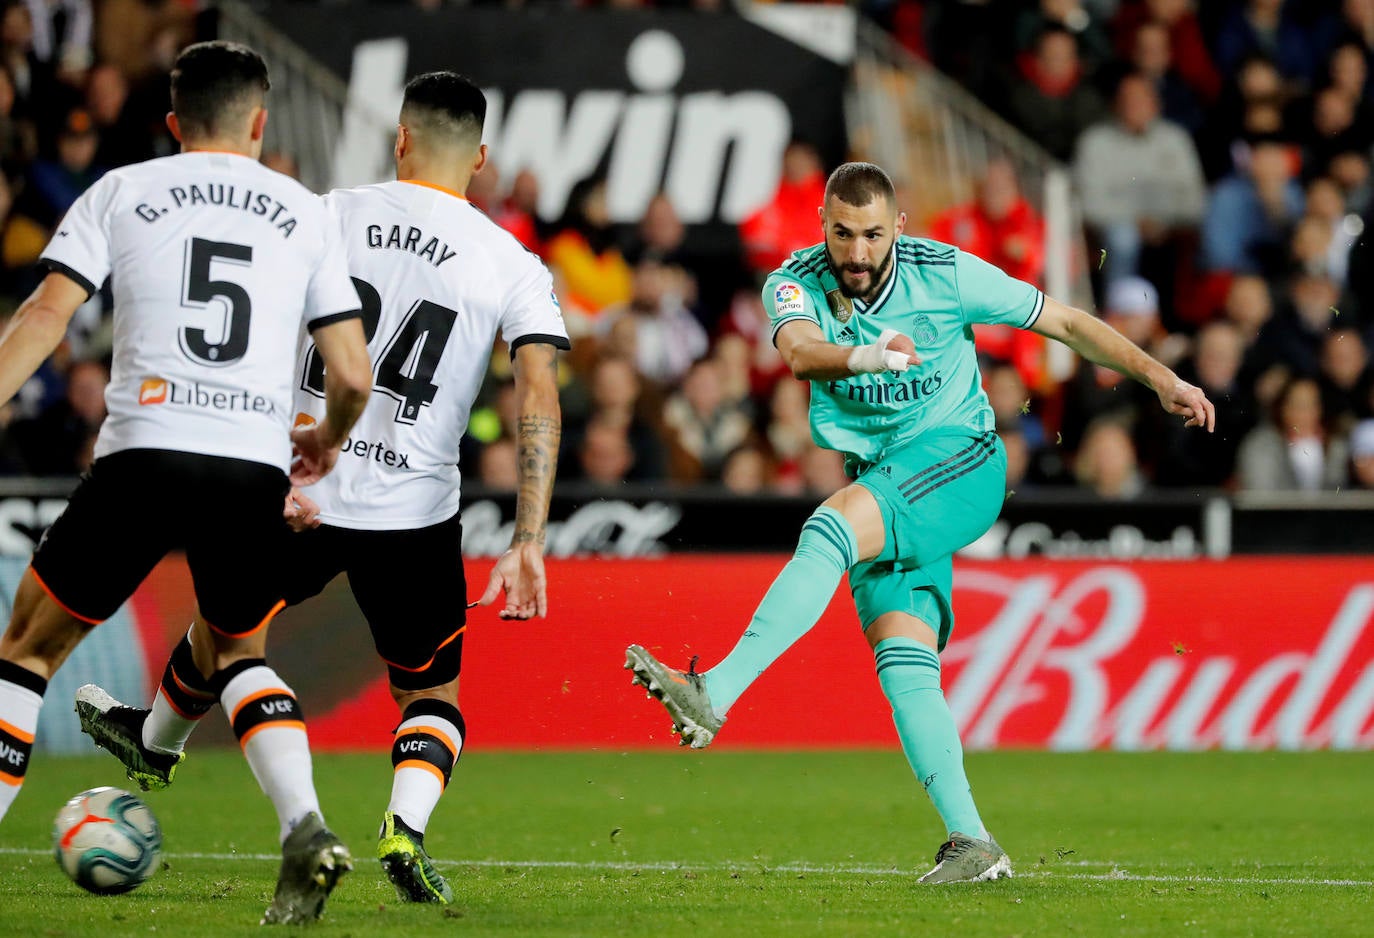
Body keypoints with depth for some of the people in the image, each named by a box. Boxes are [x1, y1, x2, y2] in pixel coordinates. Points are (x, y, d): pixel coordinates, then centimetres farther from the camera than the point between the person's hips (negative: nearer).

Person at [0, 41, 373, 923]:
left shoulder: (120, 193, 11)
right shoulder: (306, 214, 14)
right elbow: (353, 374, 10)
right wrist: (326, 442, 30)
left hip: (142, 453, -2)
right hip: (255, 471, 2)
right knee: (240, 651, 26)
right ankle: (305, 827, 2)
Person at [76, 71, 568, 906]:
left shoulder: (332, 216, 0)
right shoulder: (513, 265, -3)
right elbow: (540, 399, -12)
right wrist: (529, 545, -14)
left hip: (301, 494, 1)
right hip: (416, 510, -1)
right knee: (432, 695, 14)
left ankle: (156, 741, 54)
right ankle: (407, 823, -14)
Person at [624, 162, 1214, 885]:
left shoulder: (945, 273, -7)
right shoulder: (795, 283, -3)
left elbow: (1064, 322, 4)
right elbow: (798, 351, -27)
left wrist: (1161, 379, 3)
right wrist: (860, 357, -49)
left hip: (959, 454, -4)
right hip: (882, 486, 4)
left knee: (833, 528, -30)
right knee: (903, 661, -12)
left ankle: (713, 695, -40)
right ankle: (972, 843, -12)